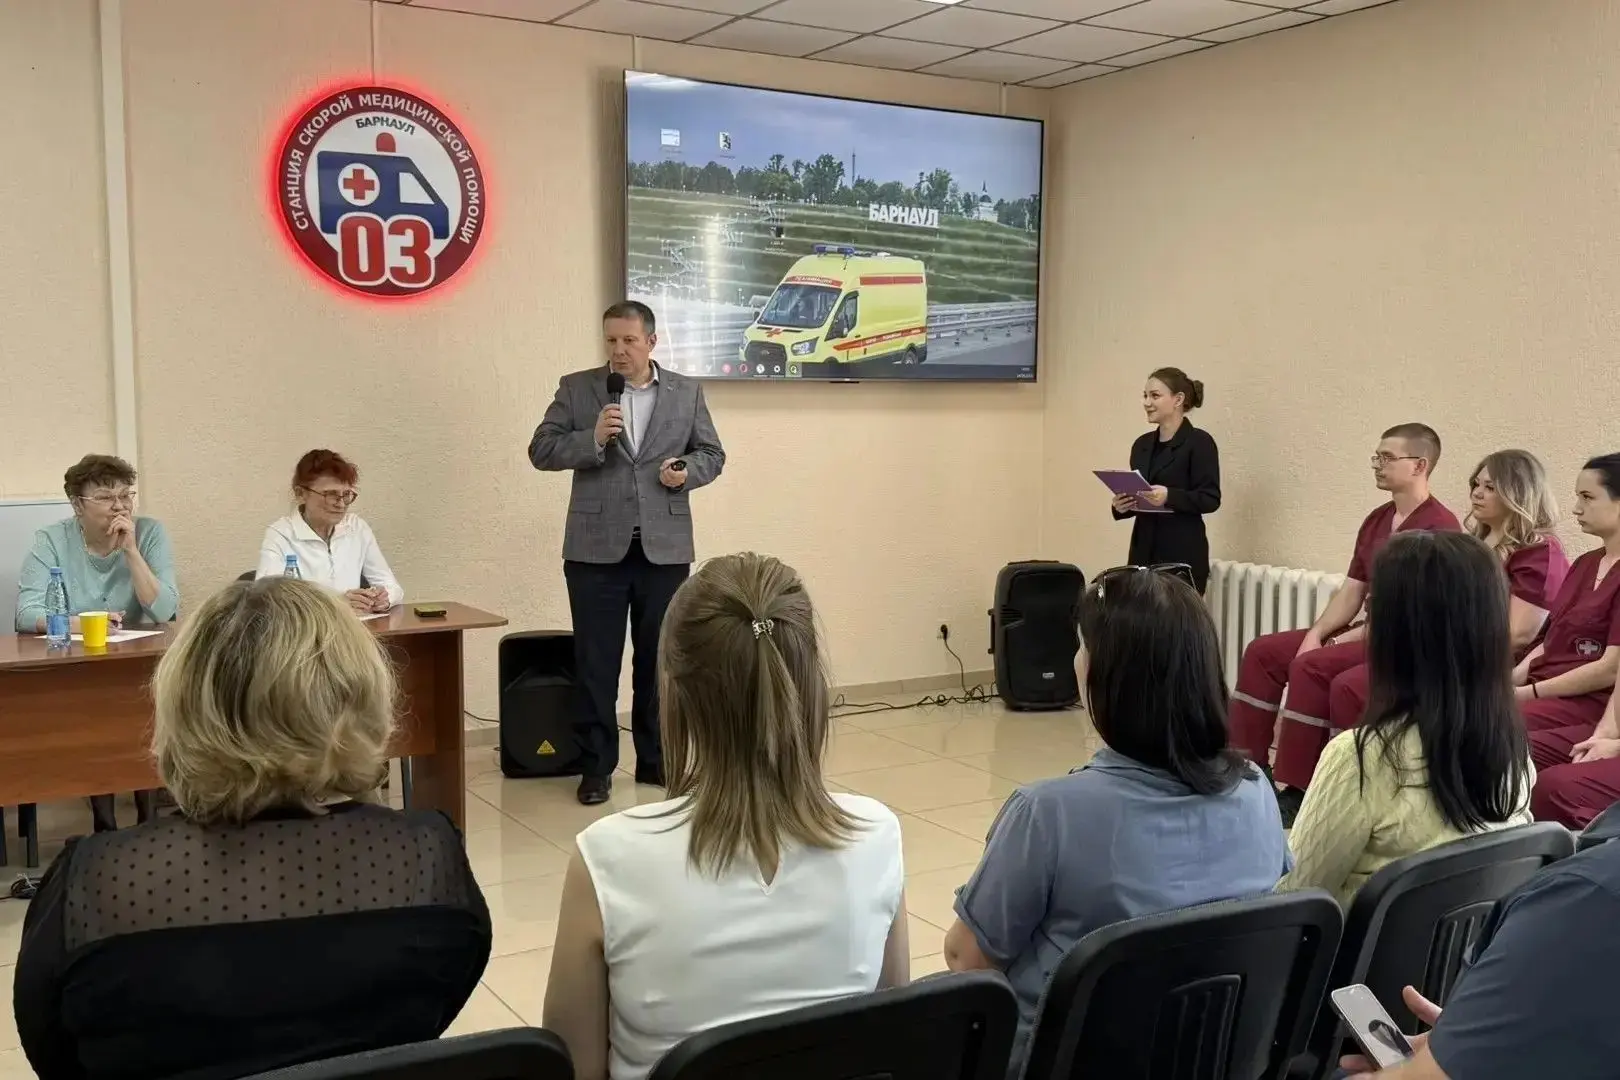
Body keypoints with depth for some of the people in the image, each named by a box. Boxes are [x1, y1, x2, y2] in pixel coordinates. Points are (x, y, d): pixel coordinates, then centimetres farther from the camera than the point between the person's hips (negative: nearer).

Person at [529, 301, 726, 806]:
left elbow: (712, 453, 12)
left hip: (665, 547, 2)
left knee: (659, 659, 10)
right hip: (597, 546, -1)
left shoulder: (686, 392, 8)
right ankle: (596, 766, 13)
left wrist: (687, 472, -9)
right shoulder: (576, 389, 3)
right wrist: (592, 439, -18)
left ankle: (655, 759, 22)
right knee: (595, 662, 3)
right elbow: (541, 451, -2)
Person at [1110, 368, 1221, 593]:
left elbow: (1211, 499, -12)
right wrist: (1122, 505, -2)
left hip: (1183, 553, -6)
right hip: (1143, 550, 7)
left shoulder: (1199, 442, -7)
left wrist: (1169, 496, -26)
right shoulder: (1142, 444, 13)